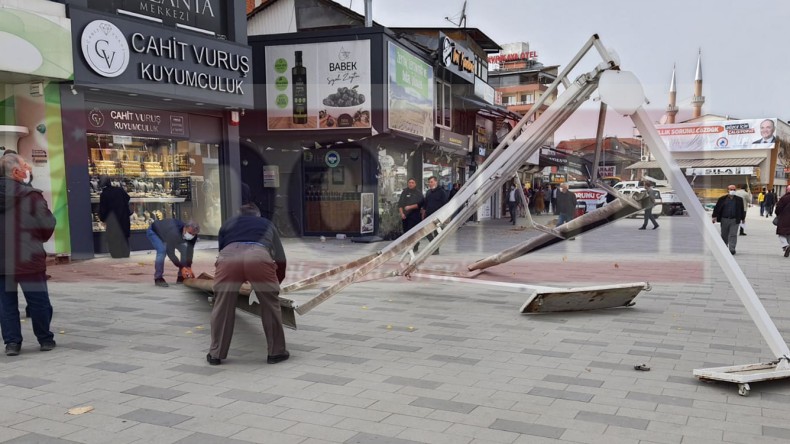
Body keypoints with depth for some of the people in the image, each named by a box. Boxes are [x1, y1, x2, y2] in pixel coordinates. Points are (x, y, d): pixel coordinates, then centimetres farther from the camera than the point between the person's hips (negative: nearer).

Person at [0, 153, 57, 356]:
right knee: (38, 301, 8)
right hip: (28, 259, -5)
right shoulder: (31, 196, -14)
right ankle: (45, 339, 18)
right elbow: (48, 224, -12)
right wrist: (38, 239, 8)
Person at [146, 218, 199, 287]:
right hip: (154, 232, -7)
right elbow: (170, 252, -38)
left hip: (166, 233, 7)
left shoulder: (192, 235, -26)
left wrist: (189, 267, -28)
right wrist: (181, 267, -37)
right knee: (162, 250, -30)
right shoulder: (174, 233, -46)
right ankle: (158, 278, -18)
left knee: (184, 249, -5)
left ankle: (181, 277, 3)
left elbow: (190, 250, -19)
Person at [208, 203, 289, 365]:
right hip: (259, 256, -1)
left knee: (222, 306, 16)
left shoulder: (228, 224, 38)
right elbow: (280, 259, 35)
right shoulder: (267, 224, 38)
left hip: (229, 256, 1)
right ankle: (276, 352, 23)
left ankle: (215, 354, 25)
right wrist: (276, 283, 51)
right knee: (270, 305, 16)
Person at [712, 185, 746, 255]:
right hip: (724, 219, 1)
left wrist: (742, 218, 12)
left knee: (733, 235, -8)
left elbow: (742, 210, 12)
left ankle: (732, 249, -8)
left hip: (734, 220, -1)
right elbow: (717, 208, 1)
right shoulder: (722, 199, 2)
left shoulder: (739, 199, 6)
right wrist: (714, 217, -7)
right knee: (724, 235, 11)